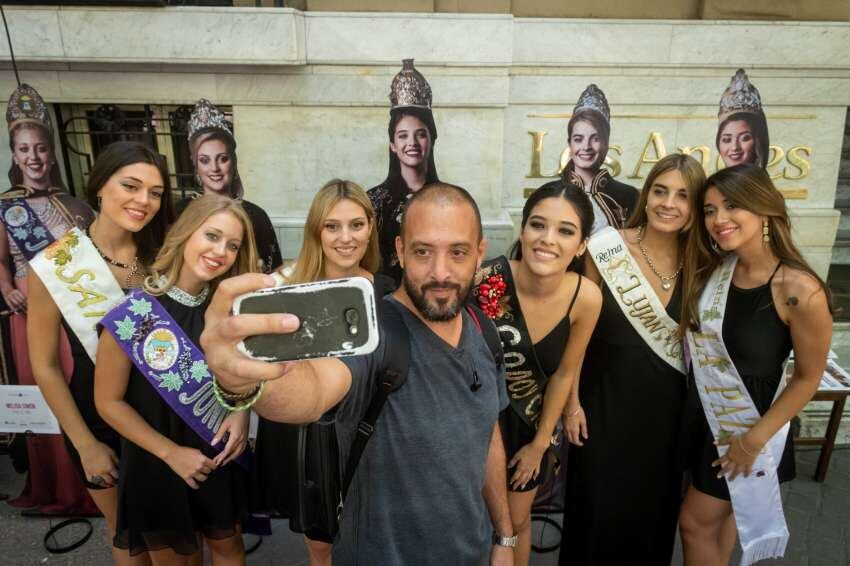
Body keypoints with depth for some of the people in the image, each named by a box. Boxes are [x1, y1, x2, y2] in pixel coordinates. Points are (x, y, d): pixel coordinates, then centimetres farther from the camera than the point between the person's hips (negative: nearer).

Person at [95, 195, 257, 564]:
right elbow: (108, 401, -13)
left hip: (219, 454, 3)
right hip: (157, 464, -3)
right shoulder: (133, 312, -21)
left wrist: (241, 410, -13)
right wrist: (171, 452, -15)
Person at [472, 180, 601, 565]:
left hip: (529, 418, 3)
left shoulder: (587, 297, -20)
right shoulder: (487, 281, -31)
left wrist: (540, 442, 4)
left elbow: (564, 373, -4)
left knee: (517, 521, 22)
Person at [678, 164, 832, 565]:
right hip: (703, 410, 5)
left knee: (696, 522, 10)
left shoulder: (800, 290, -25)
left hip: (748, 422, -5)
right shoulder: (712, 268, -8)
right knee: (720, 515, 24)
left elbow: (808, 378, -15)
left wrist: (754, 440, -12)